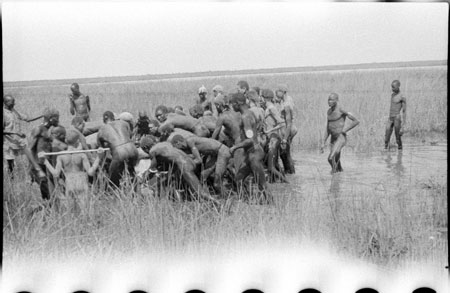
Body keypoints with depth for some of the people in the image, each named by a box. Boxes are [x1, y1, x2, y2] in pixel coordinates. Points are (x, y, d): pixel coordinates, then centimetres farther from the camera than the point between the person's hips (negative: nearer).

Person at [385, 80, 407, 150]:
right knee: (386, 139, -3)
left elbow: (404, 111, -9)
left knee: (398, 138, -2)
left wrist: (402, 126, -14)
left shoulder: (402, 97, -8)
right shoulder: (392, 95, 15)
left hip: (397, 118, -7)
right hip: (390, 118, 7)